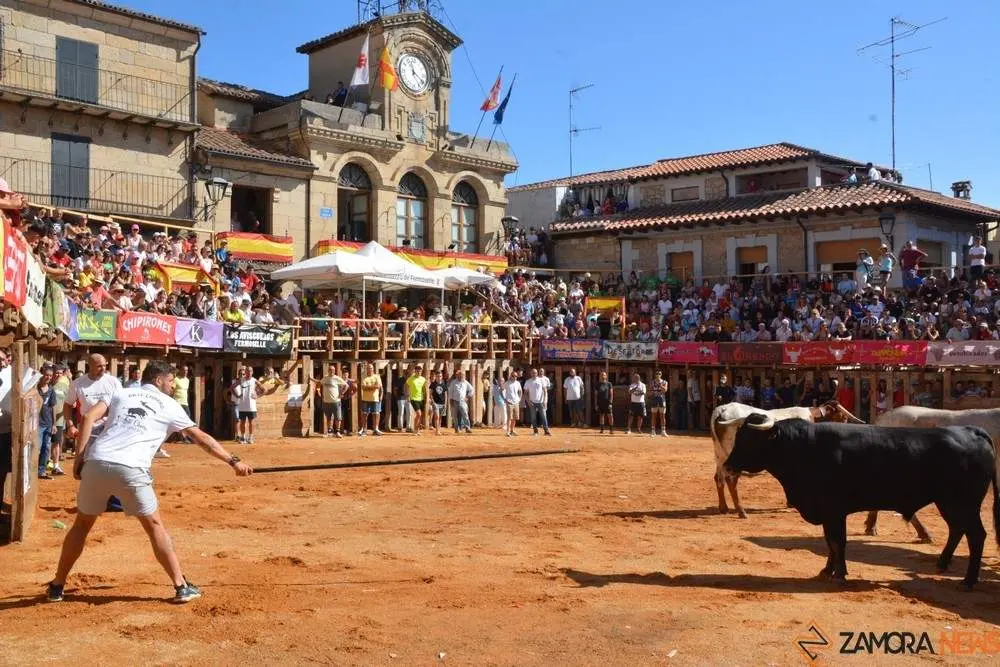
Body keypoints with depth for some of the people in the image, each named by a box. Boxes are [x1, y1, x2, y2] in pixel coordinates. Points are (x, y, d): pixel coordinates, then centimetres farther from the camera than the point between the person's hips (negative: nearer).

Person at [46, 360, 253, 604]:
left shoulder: (119, 392, 23)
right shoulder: (169, 405, 16)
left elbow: (89, 417, 8)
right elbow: (201, 438, 15)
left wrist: (79, 457, 7)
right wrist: (234, 461, 19)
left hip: (96, 463, 3)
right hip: (130, 470, -3)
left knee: (82, 524, 22)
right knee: (155, 526, 10)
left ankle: (57, 586, 28)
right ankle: (181, 586, 8)